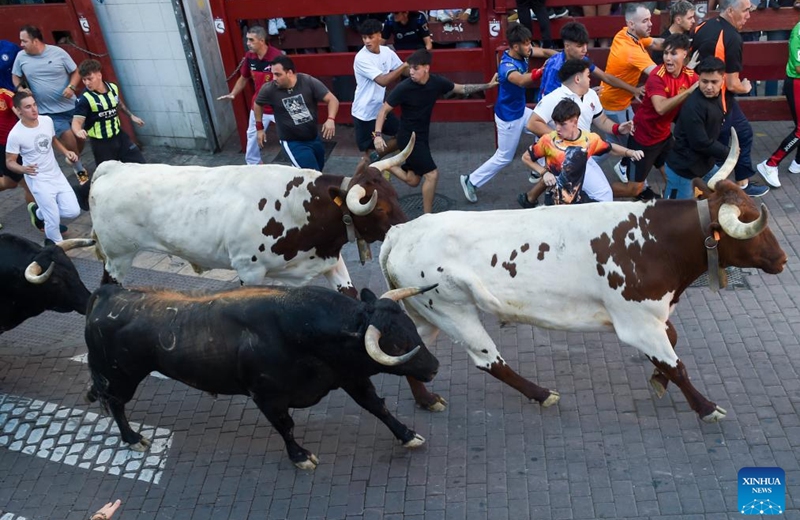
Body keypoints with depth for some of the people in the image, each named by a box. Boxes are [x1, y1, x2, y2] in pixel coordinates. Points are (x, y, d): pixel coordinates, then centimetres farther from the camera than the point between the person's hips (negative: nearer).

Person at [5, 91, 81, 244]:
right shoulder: (15, 134, -21)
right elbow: (9, 162, -12)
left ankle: (39, 212, 32)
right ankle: (55, 243, 26)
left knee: (73, 211, 3)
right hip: (38, 180, -5)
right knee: (54, 220, -6)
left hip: (56, 174, 5)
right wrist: (23, 169, -33)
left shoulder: (47, 121, -6)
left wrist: (66, 152, -2)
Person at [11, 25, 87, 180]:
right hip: (49, 111, -1)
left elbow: (76, 72, 0)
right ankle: (79, 167, 7)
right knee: (68, 137, -16)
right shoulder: (21, 57, -1)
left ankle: (77, 161, 40)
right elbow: (15, 76, 13)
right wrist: (20, 88, -7)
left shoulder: (58, 52, -7)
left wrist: (71, 87, -17)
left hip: (71, 106, 1)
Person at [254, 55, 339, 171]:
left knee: (318, 172, 21)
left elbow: (332, 100, -16)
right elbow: (257, 104, 6)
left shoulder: (309, 82, -17)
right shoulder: (269, 89, -16)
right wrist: (259, 128, 10)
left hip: (314, 138, 4)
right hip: (293, 142, -3)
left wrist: (331, 119, -33)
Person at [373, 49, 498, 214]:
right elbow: (384, 110, -15)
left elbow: (462, 89, 7)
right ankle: (427, 217, 5)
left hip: (422, 137, 6)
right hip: (408, 138, -6)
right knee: (432, 174, -10)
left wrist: (488, 85, 3)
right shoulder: (404, 88, -22)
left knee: (413, 181, 11)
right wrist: (378, 134, -26)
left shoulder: (436, 82, -8)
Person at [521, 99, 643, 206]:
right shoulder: (548, 140, -14)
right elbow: (526, 158, -1)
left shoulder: (589, 139, -6)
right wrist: (544, 172, -13)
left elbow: (610, 148, 13)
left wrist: (630, 152, -4)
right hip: (554, 201, -3)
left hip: (578, 198, 4)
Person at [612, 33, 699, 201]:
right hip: (643, 137, -6)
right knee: (633, 189, 0)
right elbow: (661, 108, -39)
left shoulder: (690, 75, -5)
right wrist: (690, 90, -38)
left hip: (665, 135, 7)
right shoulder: (657, 76, -24)